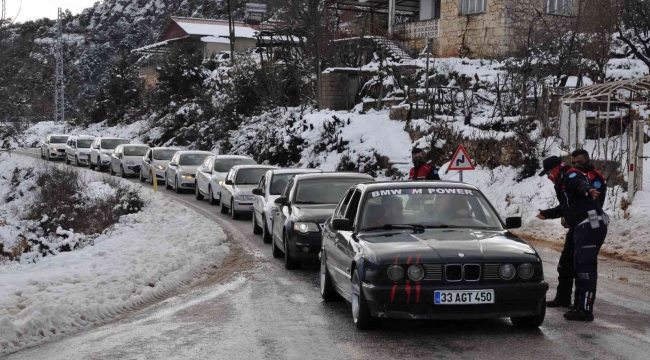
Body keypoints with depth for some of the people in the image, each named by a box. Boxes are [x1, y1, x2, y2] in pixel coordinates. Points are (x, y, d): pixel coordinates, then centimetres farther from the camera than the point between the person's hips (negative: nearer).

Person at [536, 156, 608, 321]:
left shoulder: (571, 176, -5)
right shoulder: (563, 184, 26)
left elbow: (580, 184, -30)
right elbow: (565, 207, 43)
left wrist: (588, 189, -53)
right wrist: (547, 214, 56)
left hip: (591, 226, -11)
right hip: (583, 227, 11)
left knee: (585, 266, -14)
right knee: (579, 267, 17)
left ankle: (585, 310, -18)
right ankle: (580, 306, 27)